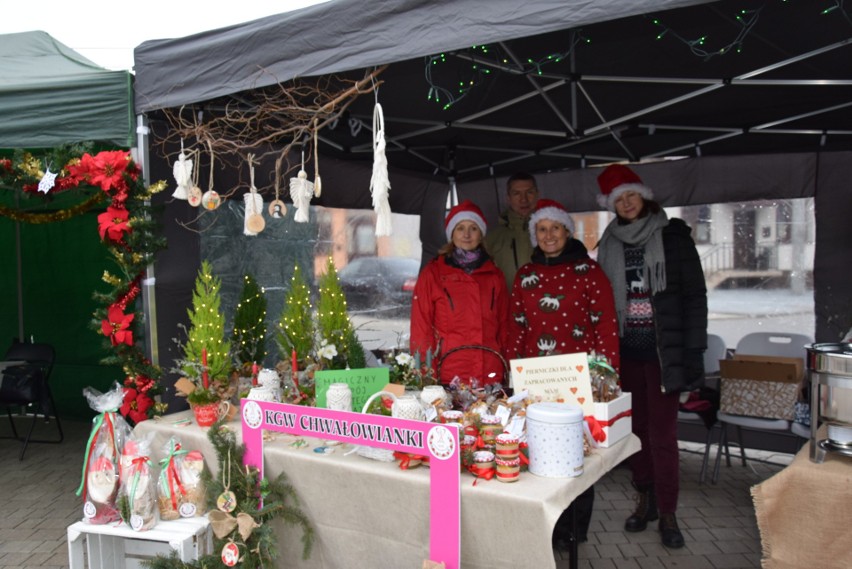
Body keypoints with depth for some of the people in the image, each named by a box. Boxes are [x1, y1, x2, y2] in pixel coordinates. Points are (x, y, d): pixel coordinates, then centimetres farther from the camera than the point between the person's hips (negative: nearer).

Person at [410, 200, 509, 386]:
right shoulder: (433, 273, 2)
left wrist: (508, 367, 6)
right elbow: (421, 325, 0)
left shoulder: (494, 275, 12)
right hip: (448, 372, -2)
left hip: (491, 372, 3)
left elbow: (504, 325, 14)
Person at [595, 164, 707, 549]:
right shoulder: (610, 244, 9)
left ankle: (667, 513, 13)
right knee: (635, 428, 10)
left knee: (662, 432, -1)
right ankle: (645, 500, 26)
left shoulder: (672, 235, -1)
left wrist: (692, 350, -9)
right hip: (625, 349, 3)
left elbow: (694, 294, -3)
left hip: (662, 348, -3)